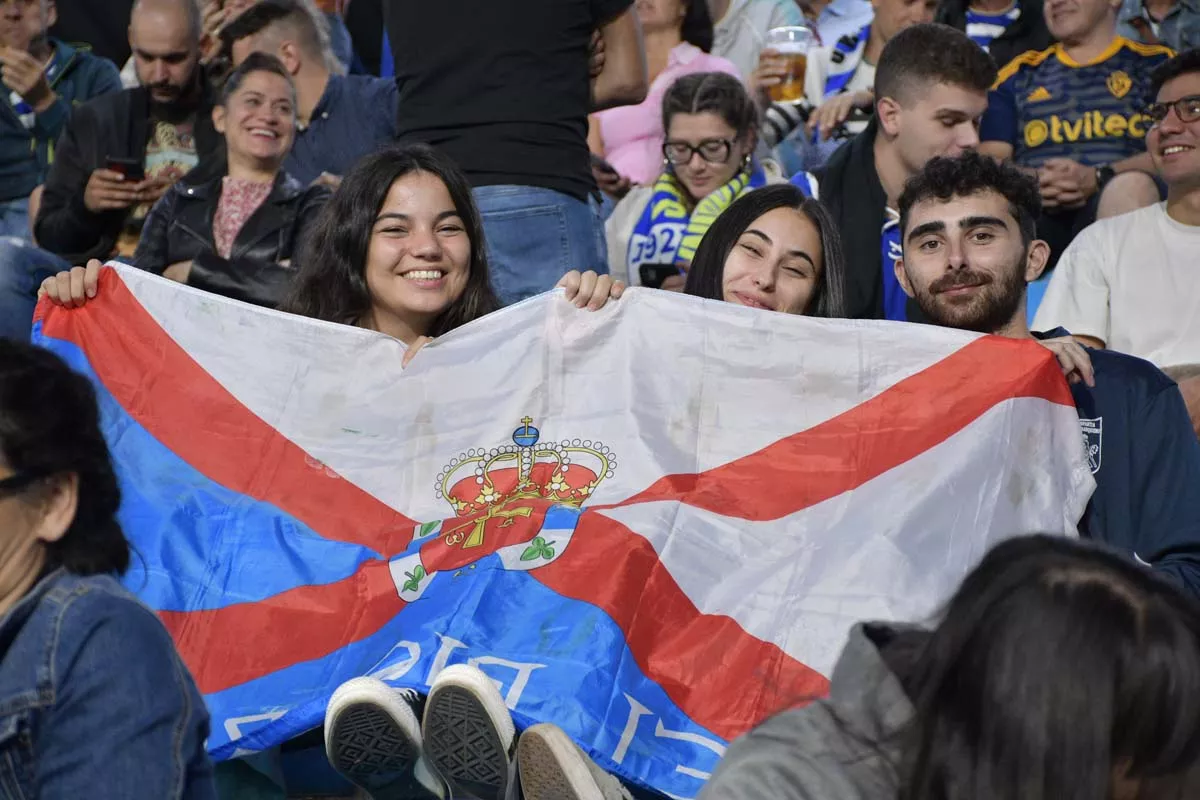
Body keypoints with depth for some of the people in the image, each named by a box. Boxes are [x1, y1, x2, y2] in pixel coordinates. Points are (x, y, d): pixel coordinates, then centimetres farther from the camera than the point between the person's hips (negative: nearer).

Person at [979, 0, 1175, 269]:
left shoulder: (1154, 63, 19)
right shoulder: (1018, 73, 28)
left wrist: (1098, 178, -14)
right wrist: (1029, 180, -8)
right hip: (1033, 211, 2)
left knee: (1131, 186, -37)